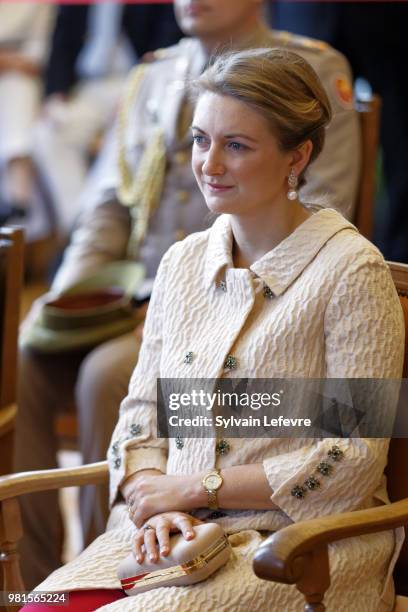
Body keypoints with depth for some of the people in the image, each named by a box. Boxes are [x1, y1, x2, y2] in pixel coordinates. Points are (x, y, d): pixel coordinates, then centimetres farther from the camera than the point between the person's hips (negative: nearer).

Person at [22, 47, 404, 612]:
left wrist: (192, 489, -10)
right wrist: (152, 500, -9)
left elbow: (353, 459, -11)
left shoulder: (351, 270, -7)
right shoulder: (183, 262, 12)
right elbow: (142, 414, 13)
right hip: (171, 530, 5)